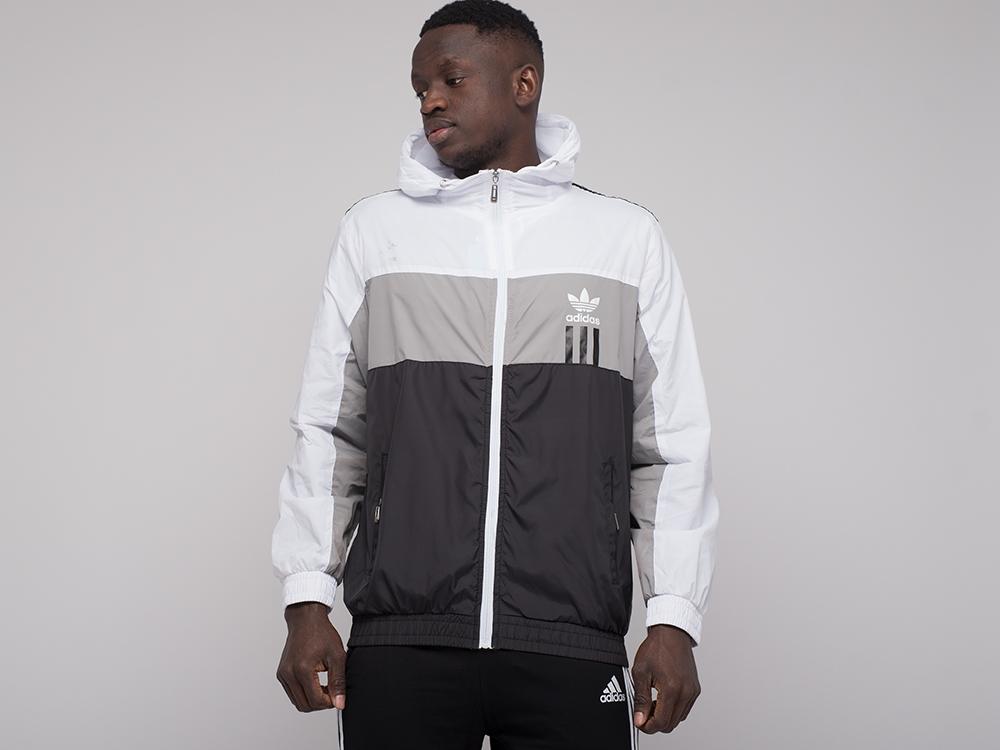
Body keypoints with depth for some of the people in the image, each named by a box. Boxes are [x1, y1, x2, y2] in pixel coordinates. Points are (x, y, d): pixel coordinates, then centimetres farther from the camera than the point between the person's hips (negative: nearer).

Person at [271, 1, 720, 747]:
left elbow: (673, 449, 6)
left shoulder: (627, 237, 8)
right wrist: (307, 601, 2)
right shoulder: (375, 229, 10)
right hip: (401, 644, 1)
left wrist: (675, 619, -1)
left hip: (572, 650, 0)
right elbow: (328, 432, 10)